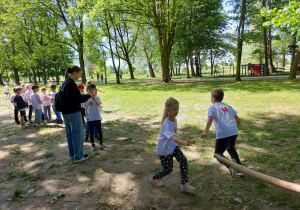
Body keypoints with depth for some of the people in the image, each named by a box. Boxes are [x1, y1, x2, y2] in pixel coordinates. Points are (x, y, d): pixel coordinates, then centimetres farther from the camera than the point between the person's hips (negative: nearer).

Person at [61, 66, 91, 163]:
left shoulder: (65, 83, 11)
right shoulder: (71, 84, -19)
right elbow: (78, 99, -19)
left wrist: (82, 96, 10)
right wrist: (88, 96, -4)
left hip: (66, 112, 10)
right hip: (73, 112, -10)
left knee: (70, 133, 17)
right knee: (77, 134, 1)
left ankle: (72, 153, 30)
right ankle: (78, 156, 11)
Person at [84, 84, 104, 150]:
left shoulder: (97, 98, -4)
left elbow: (99, 104, -25)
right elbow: (86, 108, 6)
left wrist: (94, 99, -41)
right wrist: (86, 116, -2)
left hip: (97, 117, -1)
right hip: (90, 118, 1)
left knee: (99, 130, 7)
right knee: (91, 131, 7)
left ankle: (101, 143, 24)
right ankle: (92, 144, 19)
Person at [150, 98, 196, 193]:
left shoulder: (174, 119, -6)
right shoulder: (167, 124, -34)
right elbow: (173, 137, -51)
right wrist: (184, 143, -67)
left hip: (173, 146, 7)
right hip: (164, 149, -7)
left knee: (183, 160, -8)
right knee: (168, 170, 6)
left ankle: (184, 184, 4)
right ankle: (154, 178, 35)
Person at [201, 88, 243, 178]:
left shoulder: (212, 107, 6)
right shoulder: (228, 106, 23)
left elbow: (210, 119, -13)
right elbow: (238, 120, 23)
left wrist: (205, 132, -24)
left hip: (223, 133, -6)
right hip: (234, 131, 6)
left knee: (218, 153, 5)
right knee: (231, 148, 30)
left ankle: (230, 165, -25)